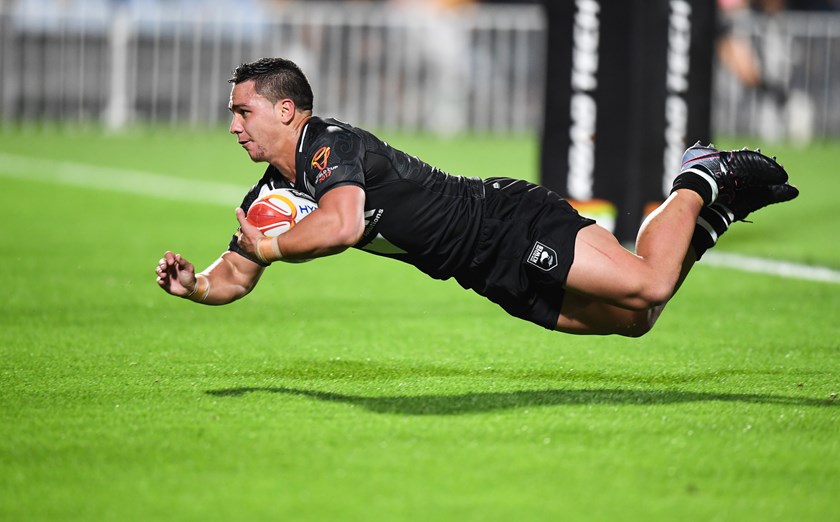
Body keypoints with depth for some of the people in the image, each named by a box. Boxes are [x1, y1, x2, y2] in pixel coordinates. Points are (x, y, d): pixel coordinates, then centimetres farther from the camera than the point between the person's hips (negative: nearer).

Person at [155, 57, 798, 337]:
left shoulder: (330, 144, -17)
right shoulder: (271, 193, 12)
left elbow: (343, 224, -36)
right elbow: (234, 278, 19)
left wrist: (267, 247, -20)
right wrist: (193, 283, -3)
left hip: (514, 225, -8)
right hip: (498, 279, 8)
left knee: (645, 285, -21)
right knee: (632, 321, 4)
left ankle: (702, 184, 5)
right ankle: (707, 219, 20)